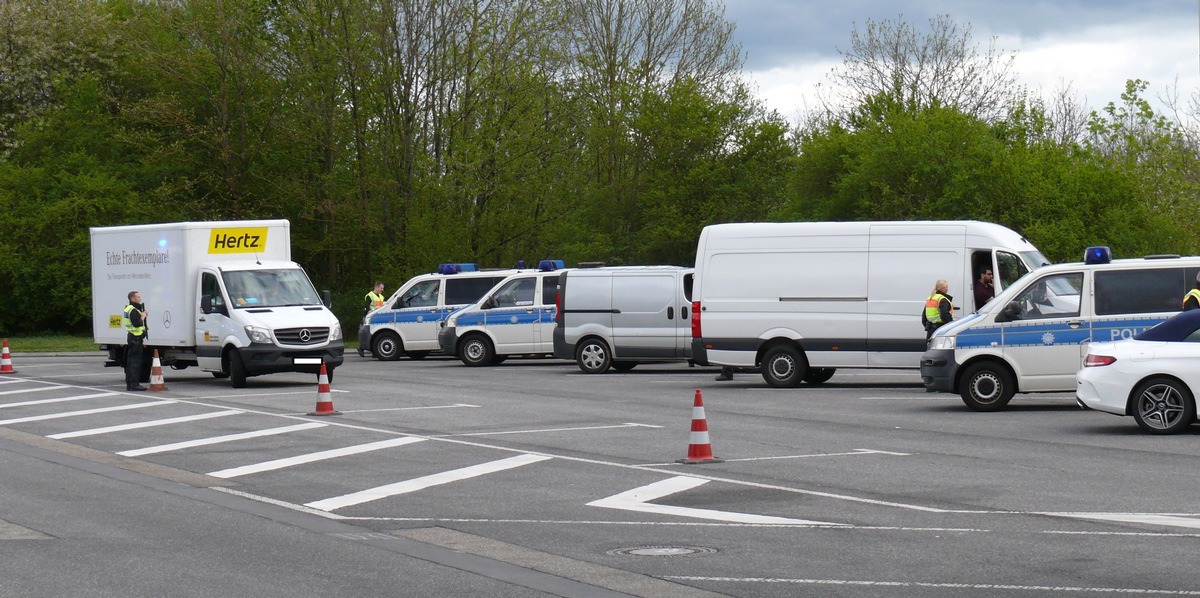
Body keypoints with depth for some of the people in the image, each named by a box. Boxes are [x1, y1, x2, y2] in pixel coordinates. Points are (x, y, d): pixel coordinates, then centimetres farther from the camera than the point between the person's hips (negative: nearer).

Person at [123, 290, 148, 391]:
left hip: (131, 337, 11)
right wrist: (143, 316, -12)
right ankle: (134, 384, -12)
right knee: (136, 361, -10)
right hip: (136, 339, -11)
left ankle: (129, 383, 17)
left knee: (130, 361, 13)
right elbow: (137, 324, -27)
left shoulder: (128, 309, 18)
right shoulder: (133, 310, -16)